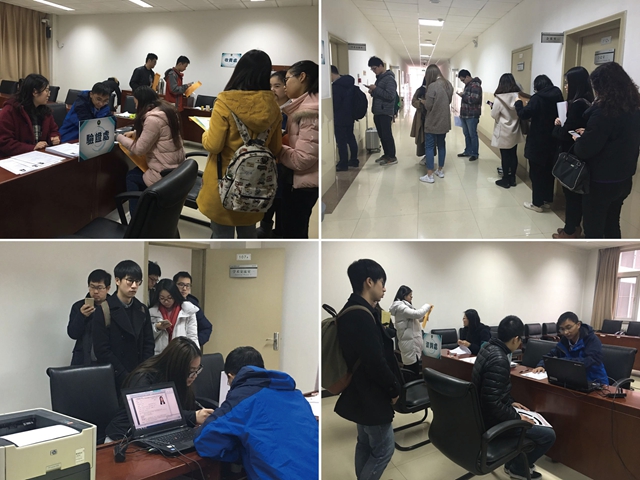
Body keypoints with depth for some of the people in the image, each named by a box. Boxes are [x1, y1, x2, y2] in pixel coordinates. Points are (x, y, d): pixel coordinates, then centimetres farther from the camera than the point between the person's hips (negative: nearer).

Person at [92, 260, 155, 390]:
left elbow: (148, 344, 8)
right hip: (114, 379, -4)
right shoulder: (103, 311, -7)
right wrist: (126, 378, -15)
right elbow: (102, 351, -12)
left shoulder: (142, 310, 8)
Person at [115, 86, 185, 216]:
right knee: (135, 172, 22)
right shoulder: (167, 110, 7)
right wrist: (135, 133, 15)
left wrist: (119, 137, -3)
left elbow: (139, 149, -16)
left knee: (131, 177, 15)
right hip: (176, 167, 8)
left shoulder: (153, 119, -22)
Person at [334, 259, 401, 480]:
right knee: (384, 448, 1)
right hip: (370, 394, -11)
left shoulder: (352, 311, 8)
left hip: (360, 392, 11)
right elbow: (375, 361, -25)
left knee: (365, 444, 19)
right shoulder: (362, 316, -25)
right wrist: (394, 388, -13)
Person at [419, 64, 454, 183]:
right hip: (444, 121, 7)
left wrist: (423, 101, 2)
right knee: (441, 145, 18)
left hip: (433, 122, -7)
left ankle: (429, 175, -1)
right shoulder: (448, 84, 3)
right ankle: (440, 170, 27)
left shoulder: (432, 86, -20)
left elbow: (428, 106, -17)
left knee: (429, 147, 0)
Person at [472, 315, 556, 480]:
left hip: (483, 415, 10)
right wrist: (517, 418, -18)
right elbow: (492, 402, -31)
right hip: (493, 422, -10)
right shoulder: (499, 360, -29)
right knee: (549, 435, -4)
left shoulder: (488, 348, 2)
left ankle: (517, 463, 31)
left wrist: (510, 403, 16)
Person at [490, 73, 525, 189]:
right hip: (515, 132, 5)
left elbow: (494, 115, -10)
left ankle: (506, 180, 12)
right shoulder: (518, 97, -6)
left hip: (504, 133, -5)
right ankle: (512, 179, 22)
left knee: (505, 156, 4)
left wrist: (493, 107, 8)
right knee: (513, 155, 13)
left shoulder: (499, 99, -18)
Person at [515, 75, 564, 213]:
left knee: (536, 172, 3)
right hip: (553, 140, 6)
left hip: (538, 142, -6)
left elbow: (523, 114, -17)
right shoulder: (558, 97, 4)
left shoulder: (538, 98, -15)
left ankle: (537, 203, 8)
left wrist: (519, 103, 0)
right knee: (549, 171, 17)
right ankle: (547, 200, 27)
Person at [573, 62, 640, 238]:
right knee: (612, 225, 21)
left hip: (601, 181, -8)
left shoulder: (604, 111, -21)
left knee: (593, 228, 5)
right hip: (623, 178, 8)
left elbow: (585, 149, -21)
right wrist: (589, 134, 11)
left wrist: (578, 140, 1)